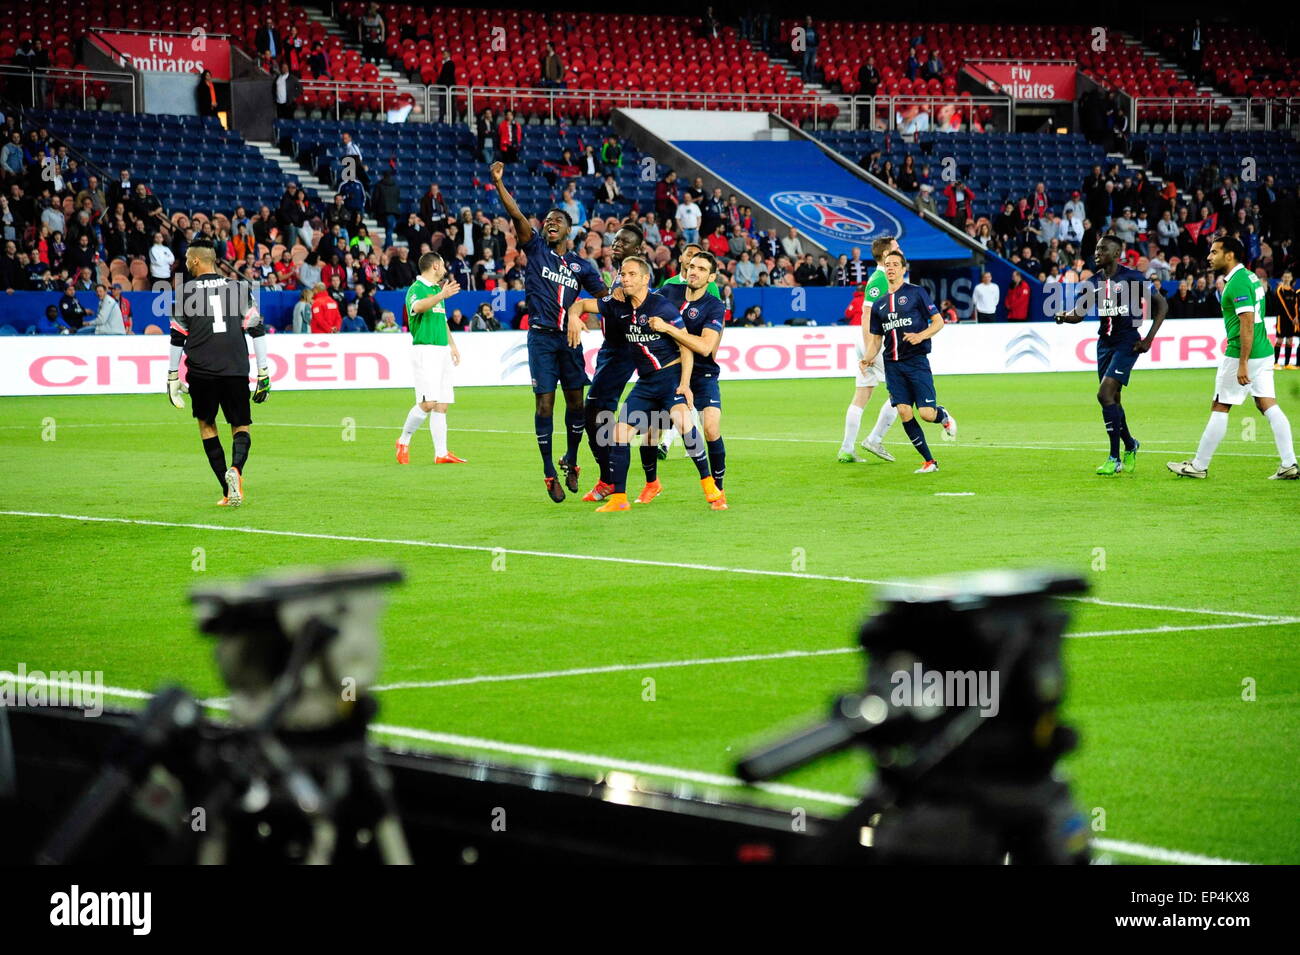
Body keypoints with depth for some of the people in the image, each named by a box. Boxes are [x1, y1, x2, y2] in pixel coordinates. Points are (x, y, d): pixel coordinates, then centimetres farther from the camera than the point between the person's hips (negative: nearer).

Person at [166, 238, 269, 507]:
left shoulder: (186, 293, 5)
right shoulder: (239, 289, 9)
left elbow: (177, 339, 6)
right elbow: (257, 331, 5)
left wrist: (172, 376, 14)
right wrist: (264, 373, 8)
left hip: (201, 372, -1)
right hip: (236, 370, 1)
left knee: (206, 424, 15)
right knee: (241, 428, 10)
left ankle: (229, 491, 3)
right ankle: (236, 468, -23)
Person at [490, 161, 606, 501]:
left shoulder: (580, 265, 12)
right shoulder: (536, 249, 5)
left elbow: (604, 294, 13)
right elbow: (517, 217, -7)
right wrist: (499, 183, -18)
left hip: (569, 338, 3)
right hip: (541, 336, -3)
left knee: (576, 400, 4)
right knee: (544, 402, -5)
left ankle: (571, 460, 24)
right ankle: (549, 473, -1)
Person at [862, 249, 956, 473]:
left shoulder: (916, 293, 1)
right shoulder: (879, 304, 15)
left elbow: (938, 321, 0)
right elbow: (876, 338, 18)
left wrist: (921, 336, -17)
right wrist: (867, 358, -1)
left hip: (916, 361, -4)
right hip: (893, 365, 4)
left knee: (927, 413, -12)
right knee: (904, 411, -8)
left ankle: (944, 417, 27)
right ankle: (929, 462, 2)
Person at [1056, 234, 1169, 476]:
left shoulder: (1132, 277, -9)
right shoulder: (1094, 282, 8)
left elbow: (1161, 304, -4)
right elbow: (1078, 313, 8)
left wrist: (1149, 339, -9)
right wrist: (1064, 317, -16)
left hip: (1127, 343, -7)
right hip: (1105, 343, 7)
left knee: (1105, 394, -18)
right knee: (1112, 400, 12)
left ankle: (1114, 459, -14)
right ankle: (1130, 446, 38)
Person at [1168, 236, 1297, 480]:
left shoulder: (1237, 282, -16)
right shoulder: (1251, 277, 14)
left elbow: (1248, 323, -22)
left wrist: (1242, 364, -24)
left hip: (1241, 354, -9)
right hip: (1263, 351, 9)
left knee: (1219, 409, 0)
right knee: (1269, 407, 6)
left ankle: (1199, 466, 7)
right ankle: (1289, 465, -1)